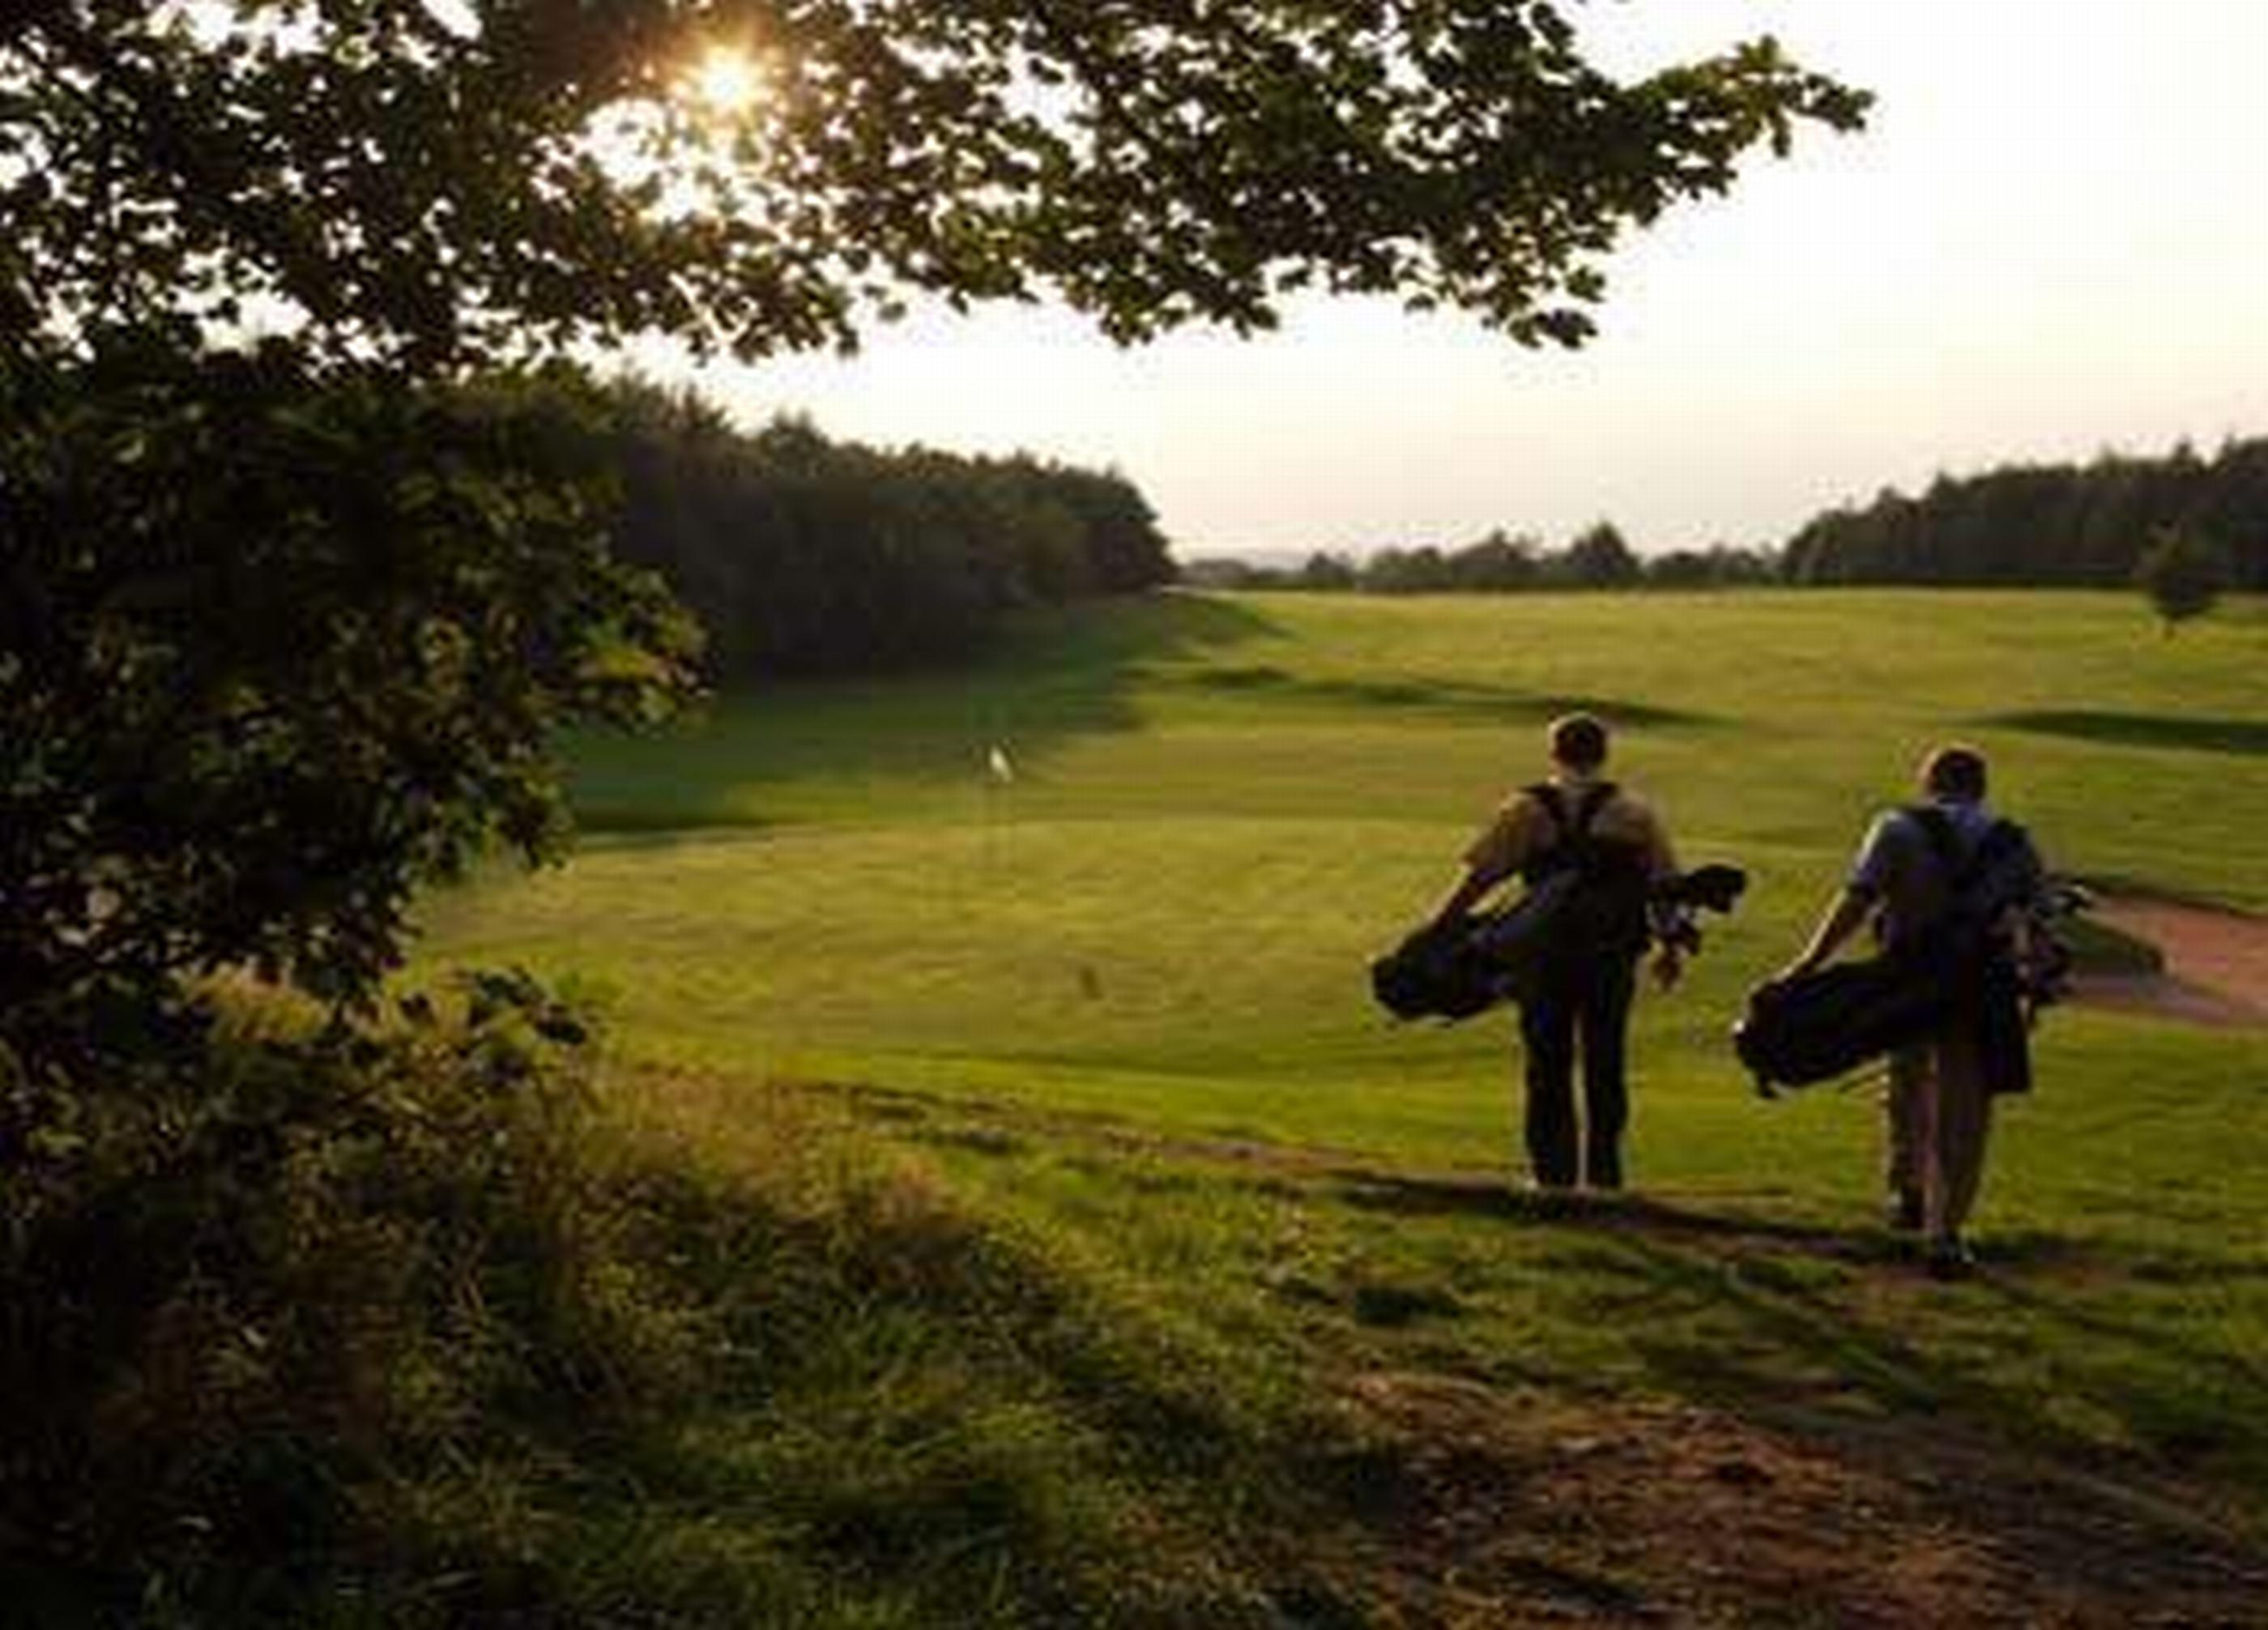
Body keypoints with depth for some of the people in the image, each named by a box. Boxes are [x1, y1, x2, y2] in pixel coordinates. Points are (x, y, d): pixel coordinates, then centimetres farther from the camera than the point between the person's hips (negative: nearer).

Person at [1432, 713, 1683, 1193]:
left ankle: (1553, 1170, 10)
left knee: (1548, 1065, 9)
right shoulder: (1633, 812, 4)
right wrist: (1670, 949, 15)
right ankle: (1602, 1169, 13)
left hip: (1547, 957, -1)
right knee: (1605, 1064, 11)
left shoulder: (1526, 811, -1)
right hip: (1612, 959, 1)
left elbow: (1477, 881, -7)